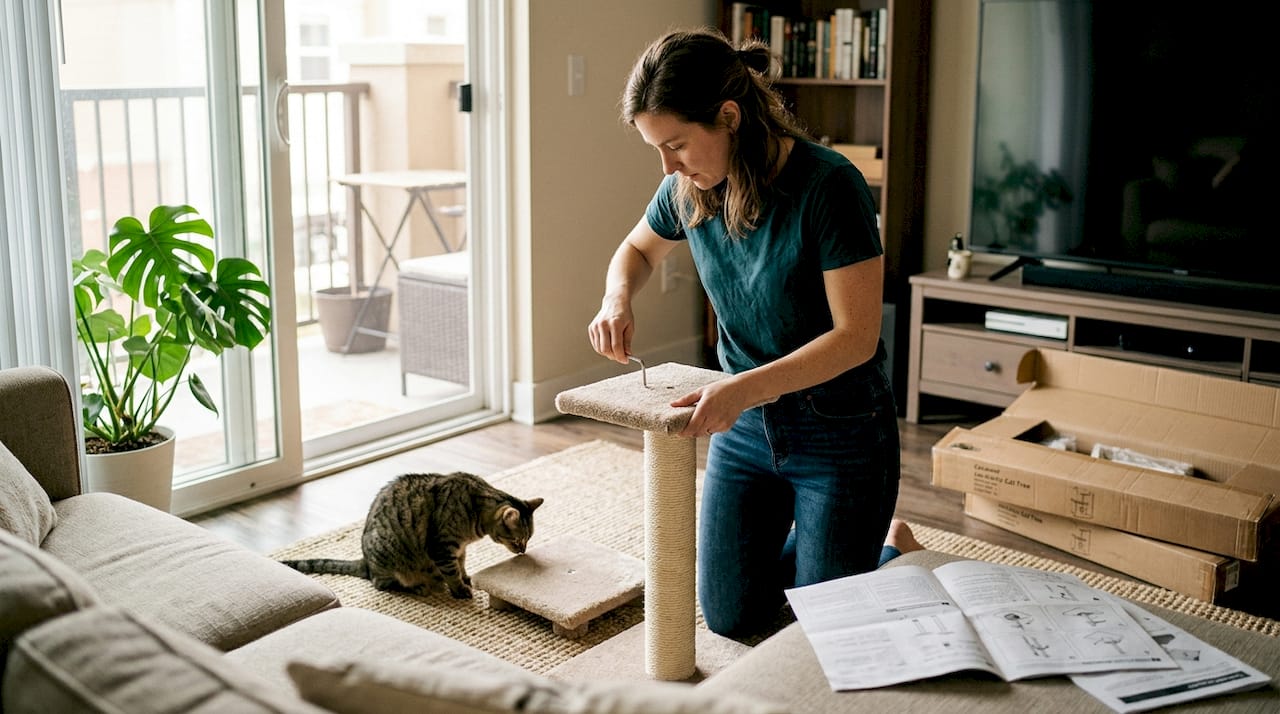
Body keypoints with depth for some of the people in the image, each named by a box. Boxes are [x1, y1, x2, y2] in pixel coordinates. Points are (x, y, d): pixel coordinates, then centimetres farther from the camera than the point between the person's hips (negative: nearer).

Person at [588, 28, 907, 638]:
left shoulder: (829, 187, -25)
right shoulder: (689, 190, -7)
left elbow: (856, 336, -25)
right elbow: (638, 249, 15)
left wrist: (745, 387, -36)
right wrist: (617, 299, -8)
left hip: (839, 431, -5)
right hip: (745, 424, 6)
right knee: (729, 617, 12)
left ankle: (899, 553, 32)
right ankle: (804, 543, 40)